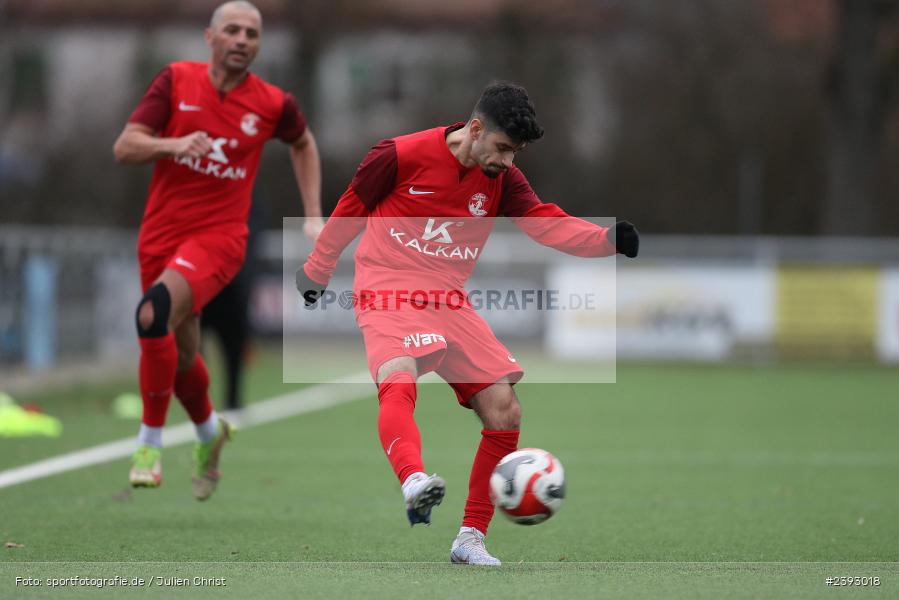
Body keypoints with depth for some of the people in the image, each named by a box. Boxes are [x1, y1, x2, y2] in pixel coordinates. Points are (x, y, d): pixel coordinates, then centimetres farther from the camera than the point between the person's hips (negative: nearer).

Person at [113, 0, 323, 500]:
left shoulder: (273, 103, -1)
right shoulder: (177, 80, -1)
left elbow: (304, 143, 22)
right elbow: (124, 148, -5)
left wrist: (314, 215, 15)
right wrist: (174, 144, -24)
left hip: (218, 236, -3)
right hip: (161, 233, 3)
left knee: (155, 314, -30)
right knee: (180, 355, 13)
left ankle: (151, 442, -17)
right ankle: (209, 432, 46)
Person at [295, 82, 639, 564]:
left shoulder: (501, 180, 3)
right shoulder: (401, 157, -10)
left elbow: (548, 225, -11)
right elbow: (349, 212, 4)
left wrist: (608, 239, -29)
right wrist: (316, 272, 14)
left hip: (450, 303, 5)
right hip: (388, 294, -5)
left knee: (504, 415, -2)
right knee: (399, 381, -35)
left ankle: (470, 539, 7)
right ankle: (414, 482, -59)